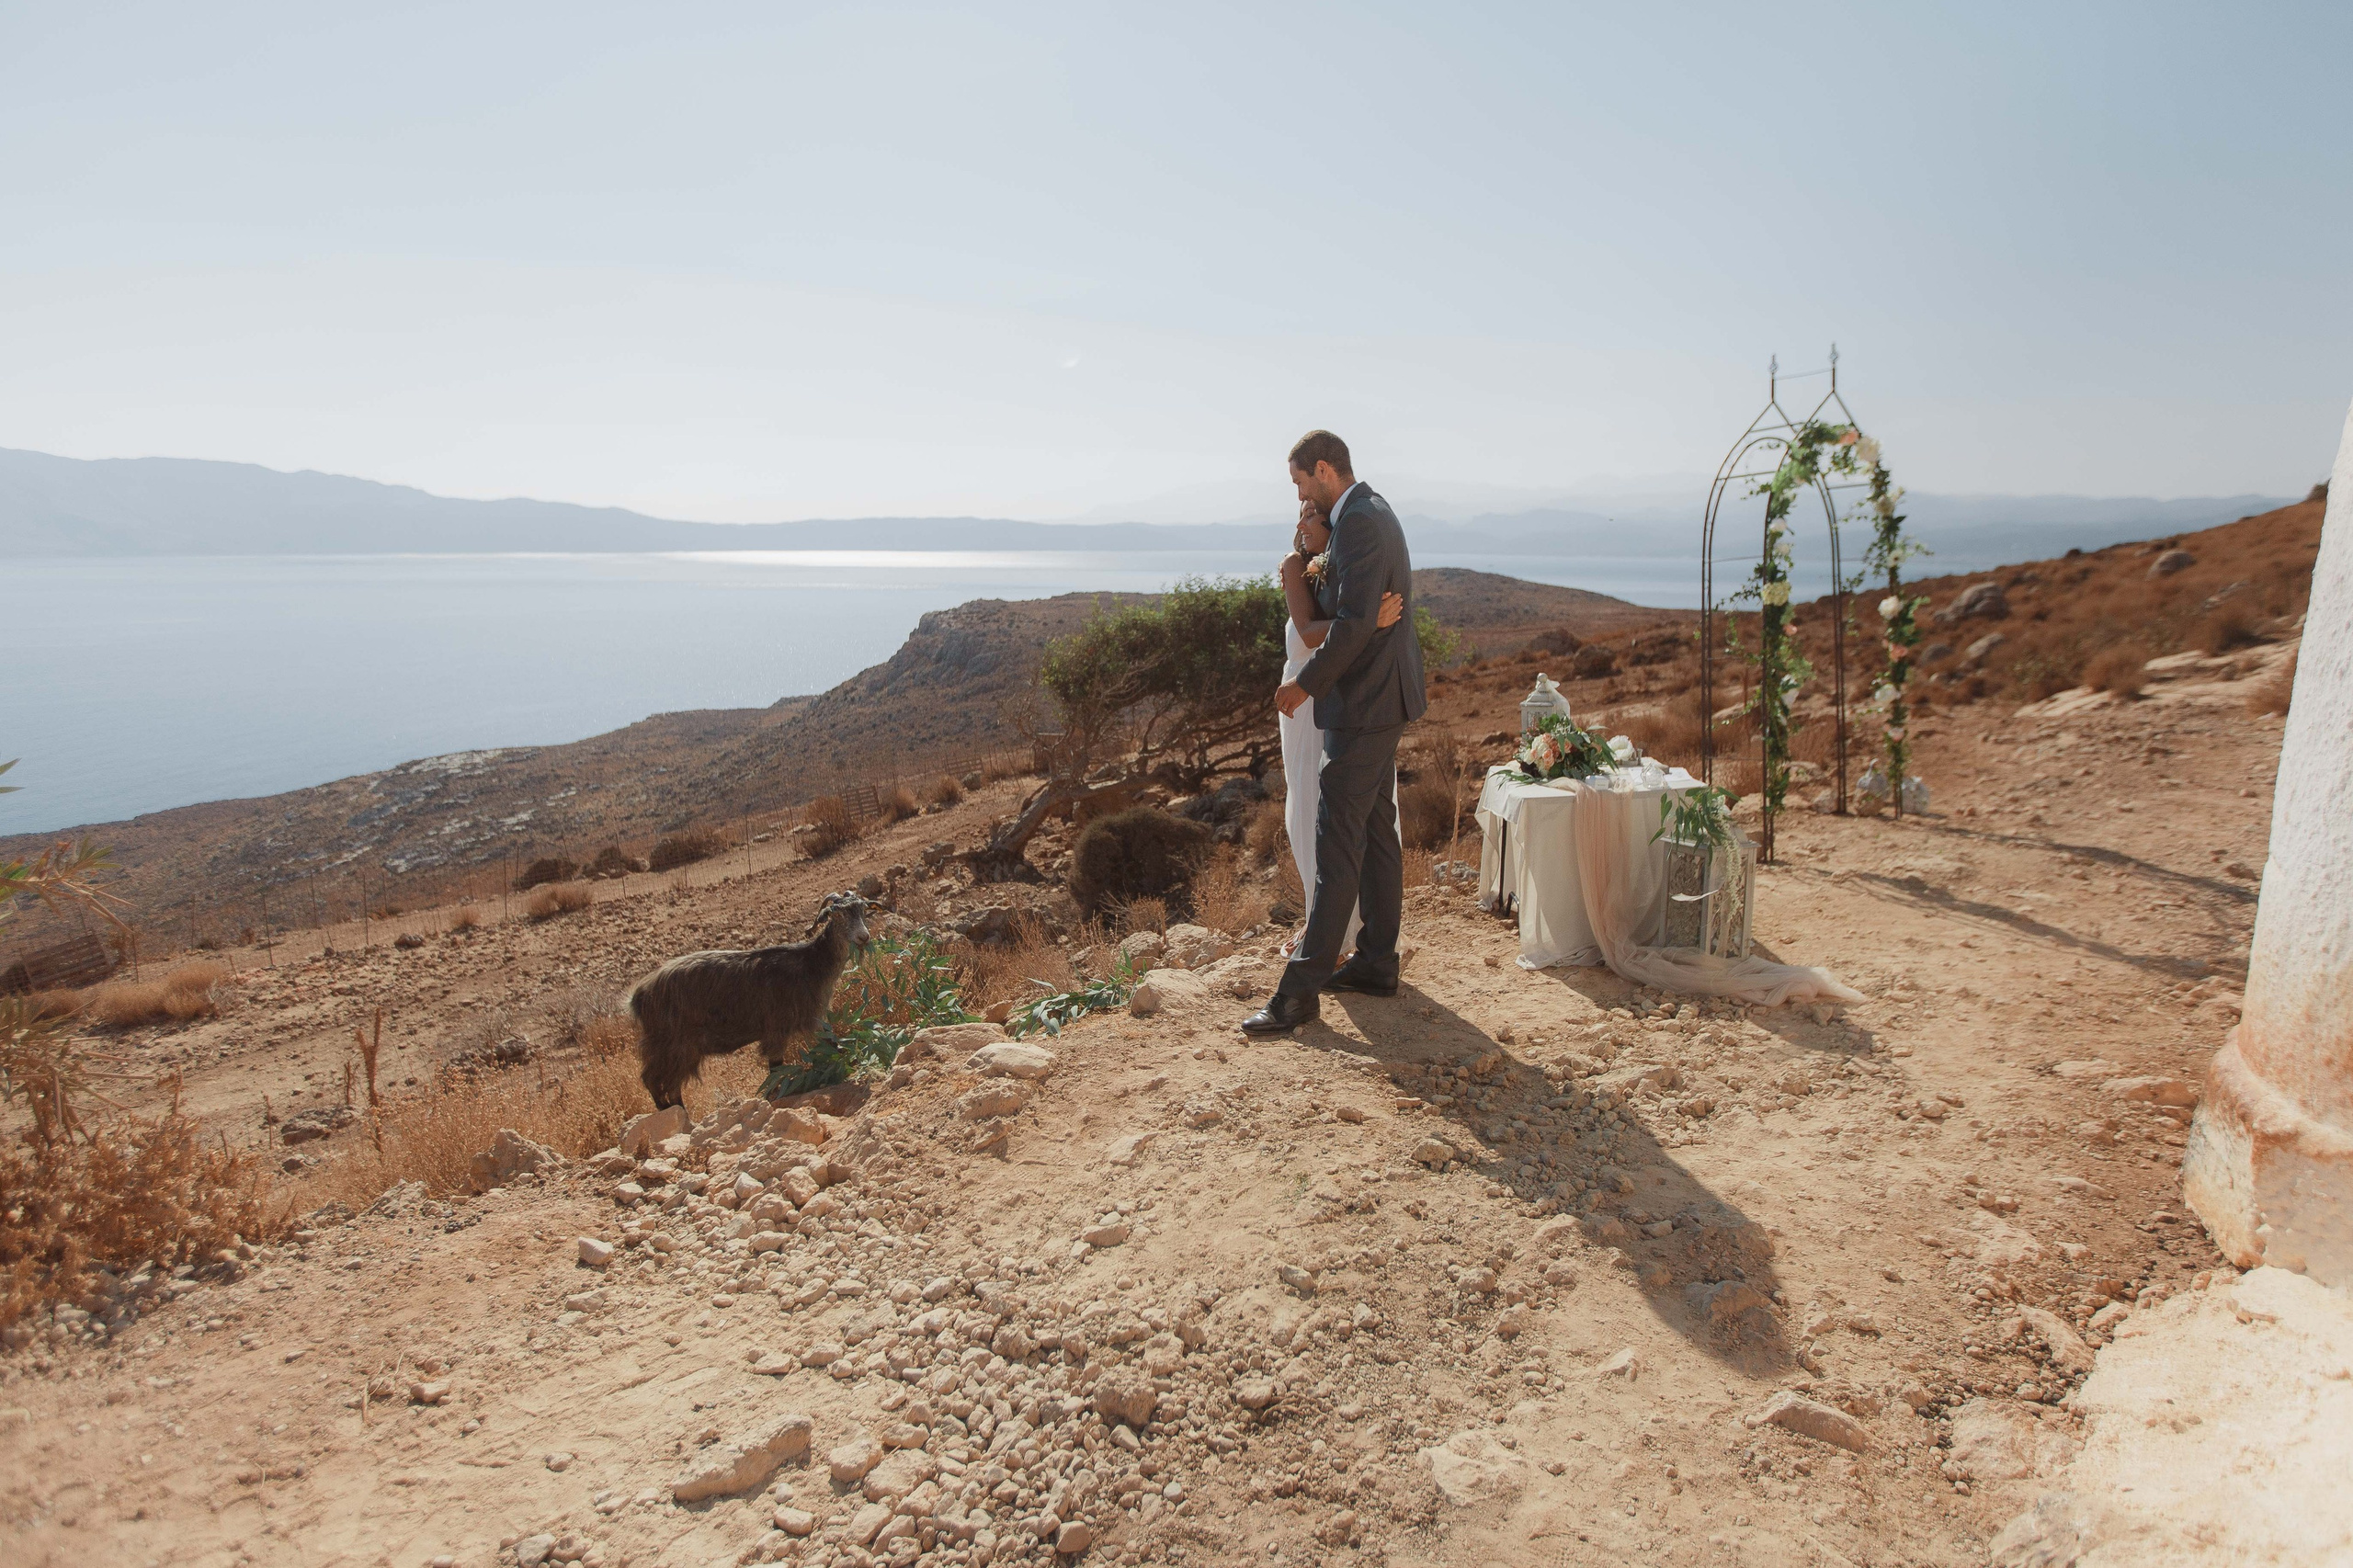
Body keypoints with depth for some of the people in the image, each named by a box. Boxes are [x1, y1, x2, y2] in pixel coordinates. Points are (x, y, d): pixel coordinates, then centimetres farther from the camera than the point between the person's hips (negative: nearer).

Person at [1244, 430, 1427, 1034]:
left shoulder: (1358, 521, -17)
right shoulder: (1373, 511, 16)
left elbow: (1356, 621, -25)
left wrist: (1306, 683, -16)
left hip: (1365, 703, -11)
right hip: (1380, 697, 11)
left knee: (1338, 841, -10)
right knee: (1376, 831, 14)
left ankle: (1301, 990, -7)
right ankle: (1376, 962, 24)